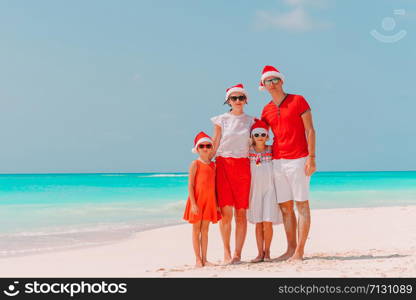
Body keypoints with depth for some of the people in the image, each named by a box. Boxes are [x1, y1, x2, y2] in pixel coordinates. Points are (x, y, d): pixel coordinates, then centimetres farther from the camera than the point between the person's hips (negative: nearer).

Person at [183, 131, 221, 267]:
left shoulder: (213, 164, 10)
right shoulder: (195, 164, -7)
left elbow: (214, 185, 13)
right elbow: (190, 185, -10)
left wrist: (216, 203, 9)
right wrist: (193, 203, -17)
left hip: (209, 201, 5)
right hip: (197, 201, -5)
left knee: (205, 230, 9)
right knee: (196, 230, 3)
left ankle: (204, 259, 14)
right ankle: (198, 260, 8)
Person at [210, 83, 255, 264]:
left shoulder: (251, 121, 10)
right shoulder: (221, 120, 6)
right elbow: (214, 145, 8)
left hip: (243, 166, 1)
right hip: (223, 164, -1)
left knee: (241, 212, -1)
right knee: (226, 211, -7)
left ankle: (237, 253, 4)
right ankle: (226, 252, 4)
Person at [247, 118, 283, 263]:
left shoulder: (271, 150, 1)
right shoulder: (248, 151, 3)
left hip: (269, 190, -1)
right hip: (255, 190, 1)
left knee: (267, 222, -7)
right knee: (258, 223, 4)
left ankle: (267, 252, 7)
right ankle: (260, 253, 11)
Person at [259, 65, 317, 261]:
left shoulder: (298, 101, -1)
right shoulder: (266, 110, 13)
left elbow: (310, 130, -5)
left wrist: (311, 157, -13)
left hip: (298, 160, -5)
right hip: (277, 162, 6)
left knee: (302, 206, -3)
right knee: (285, 207, 6)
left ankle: (299, 251, -3)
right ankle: (291, 249, 12)